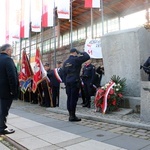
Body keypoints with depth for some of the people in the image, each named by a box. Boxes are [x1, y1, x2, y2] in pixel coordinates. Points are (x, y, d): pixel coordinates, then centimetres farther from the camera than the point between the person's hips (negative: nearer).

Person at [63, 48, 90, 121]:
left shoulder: (65, 62, 14)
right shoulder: (76, 59, -6)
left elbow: (64, 73, 14)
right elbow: (87, 57, -5)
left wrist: (65, 82, 17)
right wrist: (81, 53, 11)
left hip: (68, 82, 7)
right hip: (75, 81, -7)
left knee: (69, 98, 9)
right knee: (74, 98, -4)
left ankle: (70, 115, 15)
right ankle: (72, 116, 0)